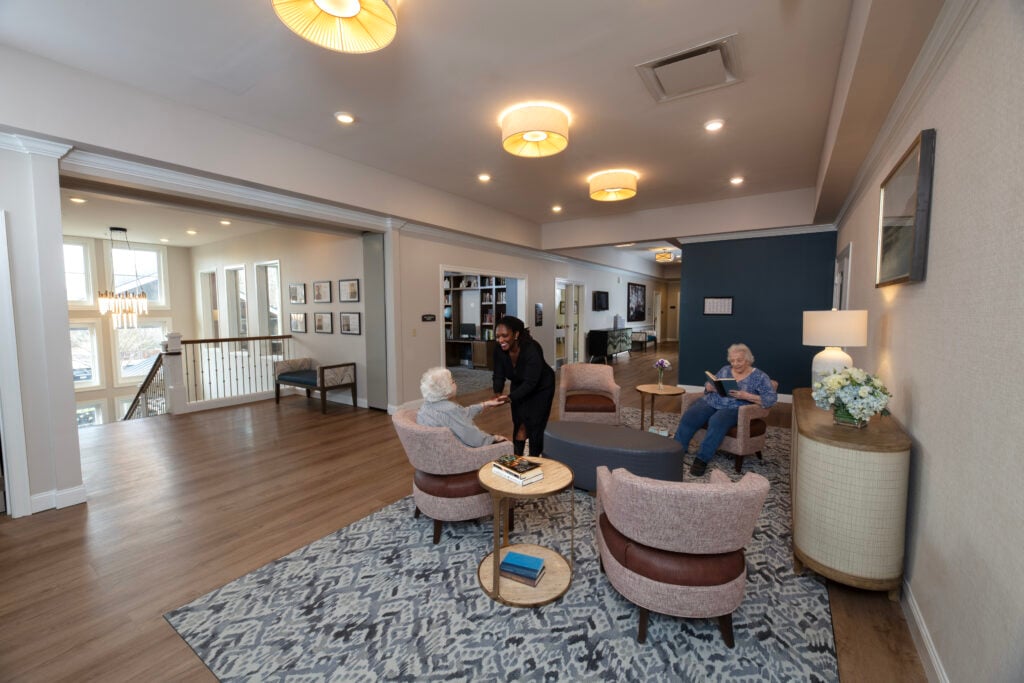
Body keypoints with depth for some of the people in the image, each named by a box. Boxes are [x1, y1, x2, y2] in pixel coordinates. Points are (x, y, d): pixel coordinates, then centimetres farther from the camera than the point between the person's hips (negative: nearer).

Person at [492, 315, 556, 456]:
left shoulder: (532, 349, -37)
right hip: (519, 386, 5)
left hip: (541, 388, -4)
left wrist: (510, 398, -48)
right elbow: (498, 375, -14)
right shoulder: (499, 350, -21)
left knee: (535, 426, -6)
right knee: (518, 424, 3)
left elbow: (530, 382, -37)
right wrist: (497, 393, -33)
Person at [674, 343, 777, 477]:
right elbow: (709, 385, 19)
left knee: (717, 422, -36)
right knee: (689, 417, -24)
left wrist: (746, 396, -18)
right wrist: (709, 387, -6)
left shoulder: (759, 376, 4)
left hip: (734, 409, -4)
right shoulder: (725, 370, 16)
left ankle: (702, 459, -28)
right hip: (710, 402, 4)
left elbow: (771, 398, -6)